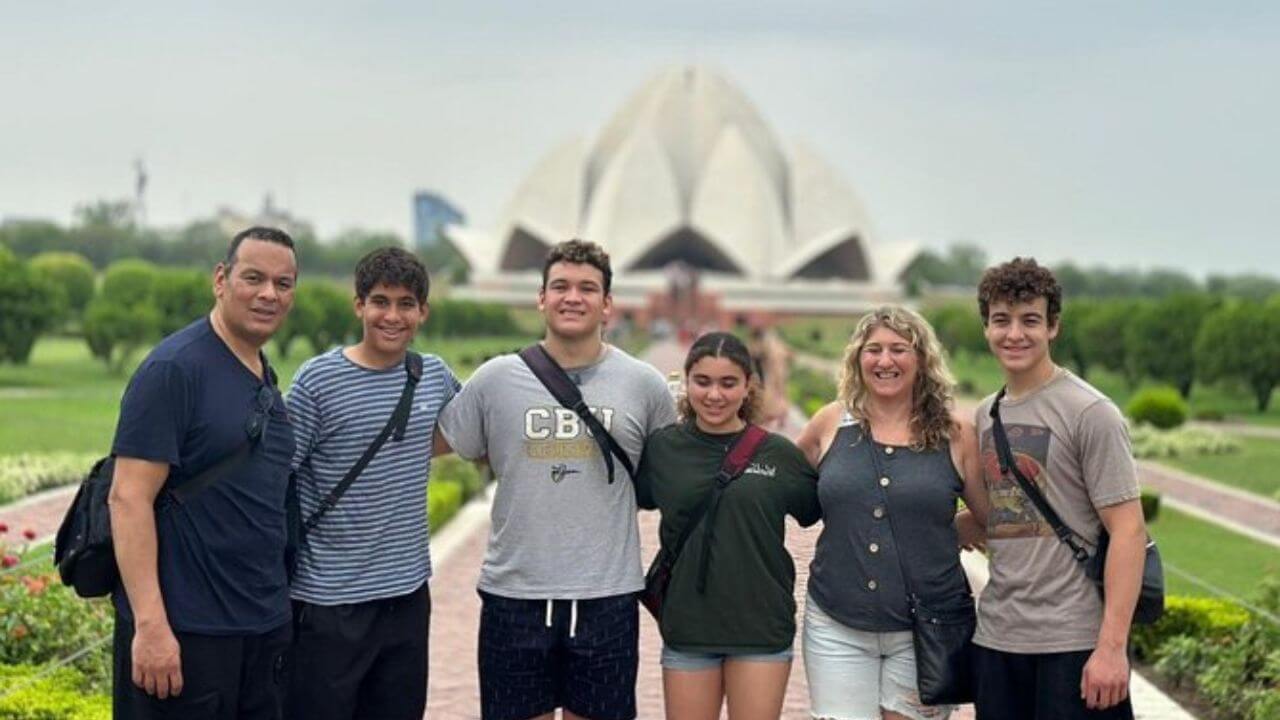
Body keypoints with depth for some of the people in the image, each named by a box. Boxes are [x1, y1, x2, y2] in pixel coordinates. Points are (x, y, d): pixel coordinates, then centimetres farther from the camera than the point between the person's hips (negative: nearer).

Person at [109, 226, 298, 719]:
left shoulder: (266, 378, 13)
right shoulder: (174, 368, -11)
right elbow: (128, 498, -16)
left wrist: (277, 609, 14)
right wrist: (150, 625, -22)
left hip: (265, 625, 8)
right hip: (184, 633, -8)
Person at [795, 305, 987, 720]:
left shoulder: (954, 434, 1)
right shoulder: (830, 424, 3)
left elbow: (989, 516, 11)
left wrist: (935, 542, 4)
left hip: (925, 629, -1)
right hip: (838, 630, 1)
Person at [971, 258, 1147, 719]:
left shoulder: (1089, 413, -7)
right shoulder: (986, 415, 12)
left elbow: (1129, 531, -12)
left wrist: (1112, 646, -17)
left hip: (1072, 643, -6)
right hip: (996, 639, 6)